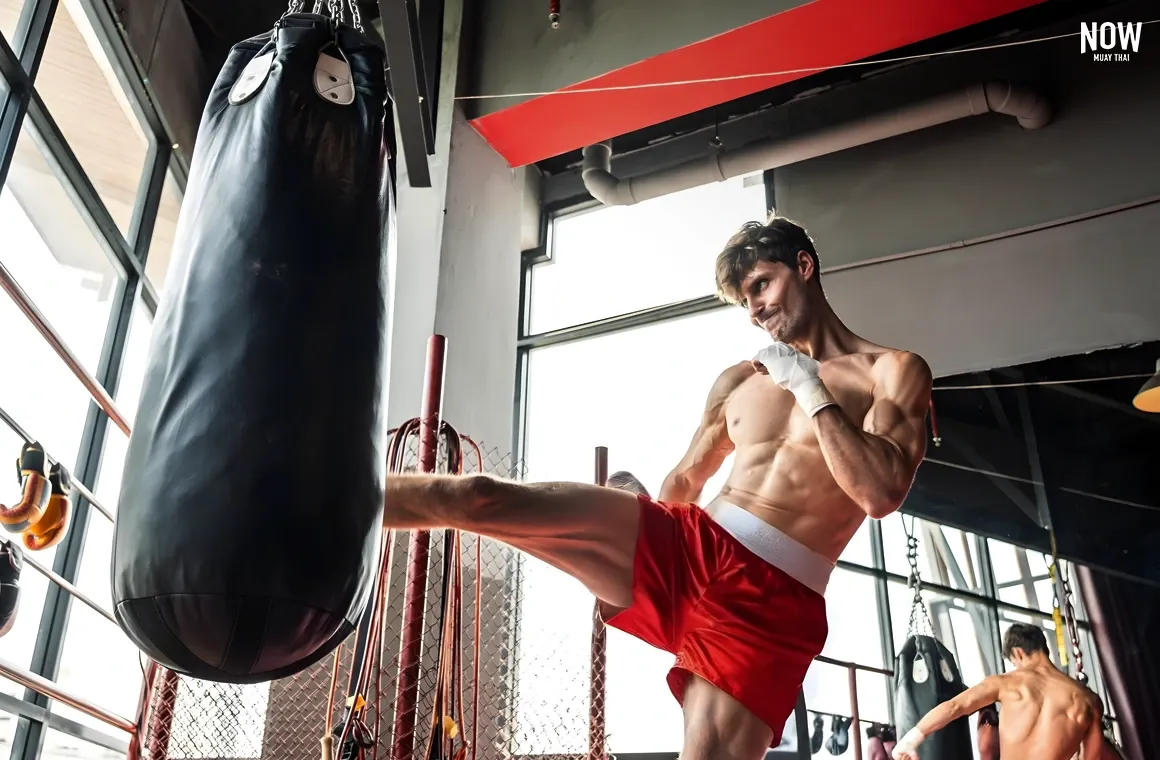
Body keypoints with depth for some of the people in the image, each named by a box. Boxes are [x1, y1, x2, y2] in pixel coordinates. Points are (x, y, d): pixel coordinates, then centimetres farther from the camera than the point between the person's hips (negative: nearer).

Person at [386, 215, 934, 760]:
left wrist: (812, 392, -9)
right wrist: (623, 556, 23)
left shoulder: (893, 371, 3)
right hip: (687, 549, 4)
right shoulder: (739, 381, 17)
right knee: (478, 498, -12)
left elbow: (882, 493, -12)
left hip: (770, 601, -3)